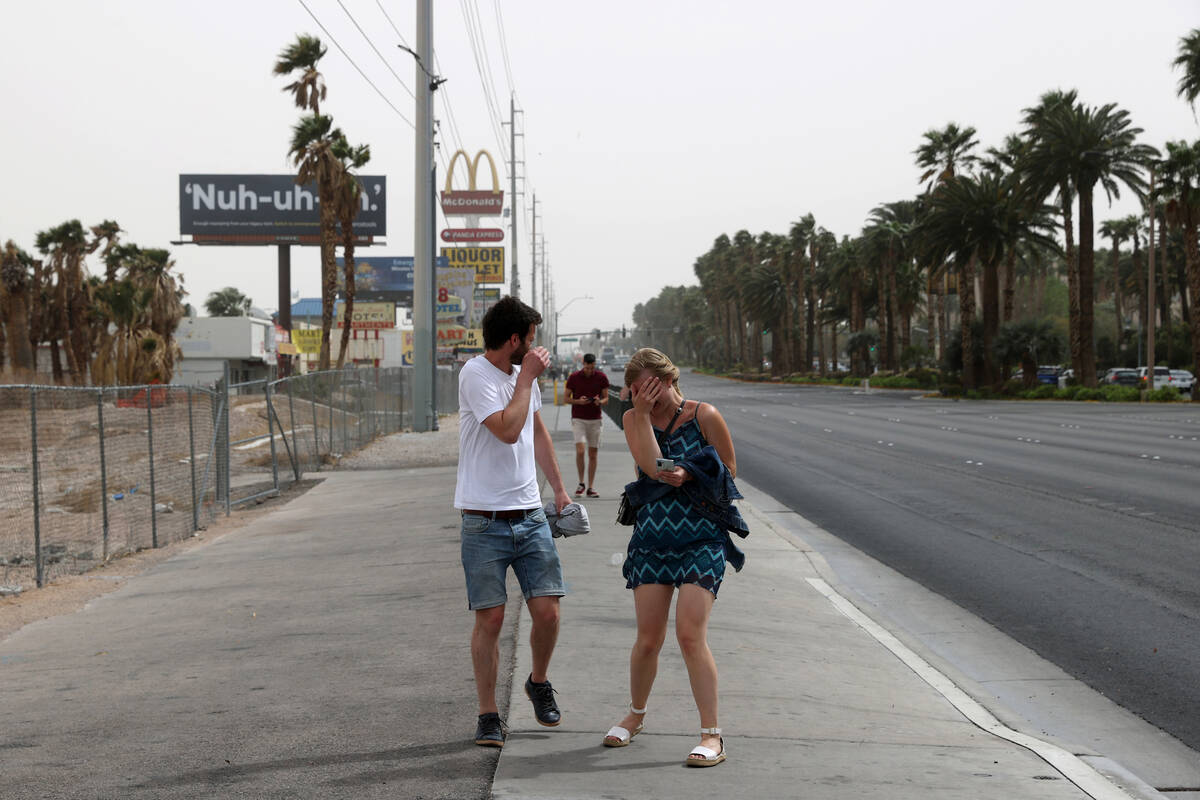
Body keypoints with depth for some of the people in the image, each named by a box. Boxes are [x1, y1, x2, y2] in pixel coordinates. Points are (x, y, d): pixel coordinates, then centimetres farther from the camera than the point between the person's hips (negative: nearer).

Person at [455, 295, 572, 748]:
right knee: (490, 619, -3)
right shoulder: (476, 375, -12)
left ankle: (539, 683, 26)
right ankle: (488, 716, 8)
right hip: (485, 520, -6)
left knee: (547, 611, -1)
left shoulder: (523, 374, 12)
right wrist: (527, 378, -13)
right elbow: (507, 429, -24)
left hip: (530, 516, 6)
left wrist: (559, 489, 24)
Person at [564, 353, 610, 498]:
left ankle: (591, 488, 10)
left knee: (593, 454, 4)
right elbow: (567, 398, 3)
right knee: (580, 450, -15)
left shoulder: (602, 377, 0)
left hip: (595, 419, 2)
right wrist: (578, 401, -17)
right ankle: (581, 483, 3)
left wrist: (600, 401, -17)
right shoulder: (574, 377, -3)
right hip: (578, 419, -2)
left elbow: (606, 398, 7)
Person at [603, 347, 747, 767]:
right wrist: (642, 413, -14)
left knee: (690, 634, -13)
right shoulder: (634, 419, 4)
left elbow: (729, 470, 2)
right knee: (649, 638, 6)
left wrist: (690, 476, -14)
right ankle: (635, 714, 32)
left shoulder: (704, 416, -5)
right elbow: (652, 466, -13)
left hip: (701, 538, -3)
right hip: (652, 537, 3)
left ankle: (712, 736, -7)